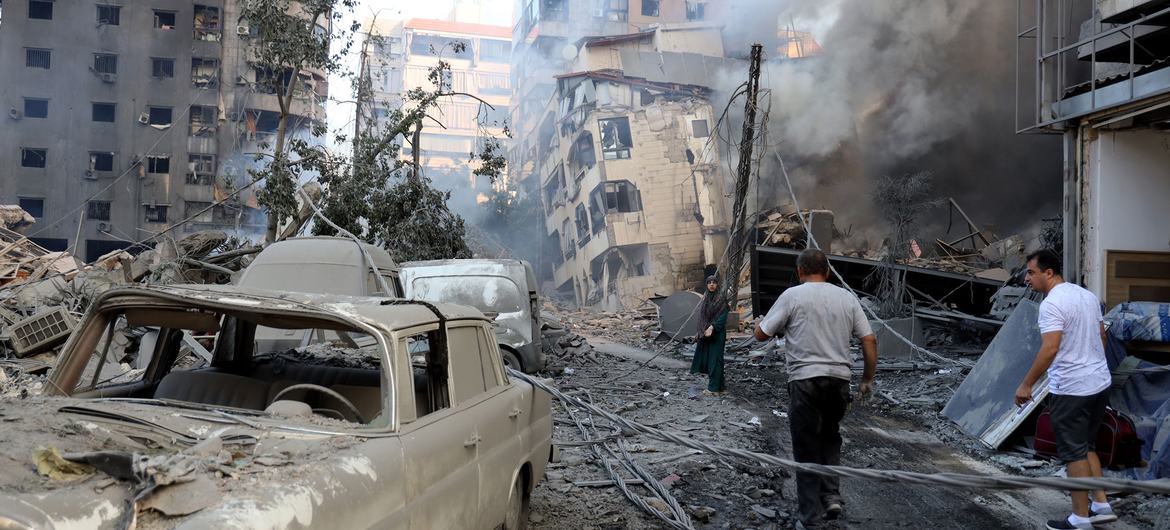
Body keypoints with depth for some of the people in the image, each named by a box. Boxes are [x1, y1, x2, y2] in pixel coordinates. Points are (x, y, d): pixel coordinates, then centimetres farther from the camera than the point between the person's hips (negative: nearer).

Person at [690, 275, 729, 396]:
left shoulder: (721, 298, -8)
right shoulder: (705, 298, 12)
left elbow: (723, 316, -15)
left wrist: (712, 327, -23)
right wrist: (699, 332, 10)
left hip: (717, 333, -7)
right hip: (705, 334, 7)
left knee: (714, 360, -4)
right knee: (706, 359, 8)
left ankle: (714, 388, 1)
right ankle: (720, 386, 16)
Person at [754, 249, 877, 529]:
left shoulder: (792, 295, -3)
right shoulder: (847, 297, 9)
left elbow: (761, 335, 0)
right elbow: (869, 341, 6)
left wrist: (759, 322, 22)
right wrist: (868, 379, 16)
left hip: (805, 380, -4)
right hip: (839, 379, 4)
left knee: (807, 447, 5)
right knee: (830, 438, 24)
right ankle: (831, 495, 13)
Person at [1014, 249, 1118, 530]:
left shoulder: (1052, 303, -19)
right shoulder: (1087, 295, 10)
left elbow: (1050, 349, -27)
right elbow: (1101, 335, 19)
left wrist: (1026, 384, -19)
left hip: (1071, 390, -9)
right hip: (1100, 383, 9)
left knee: (1074, 452, 2)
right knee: (1086, 446, 22)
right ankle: (1101, 504, 25)